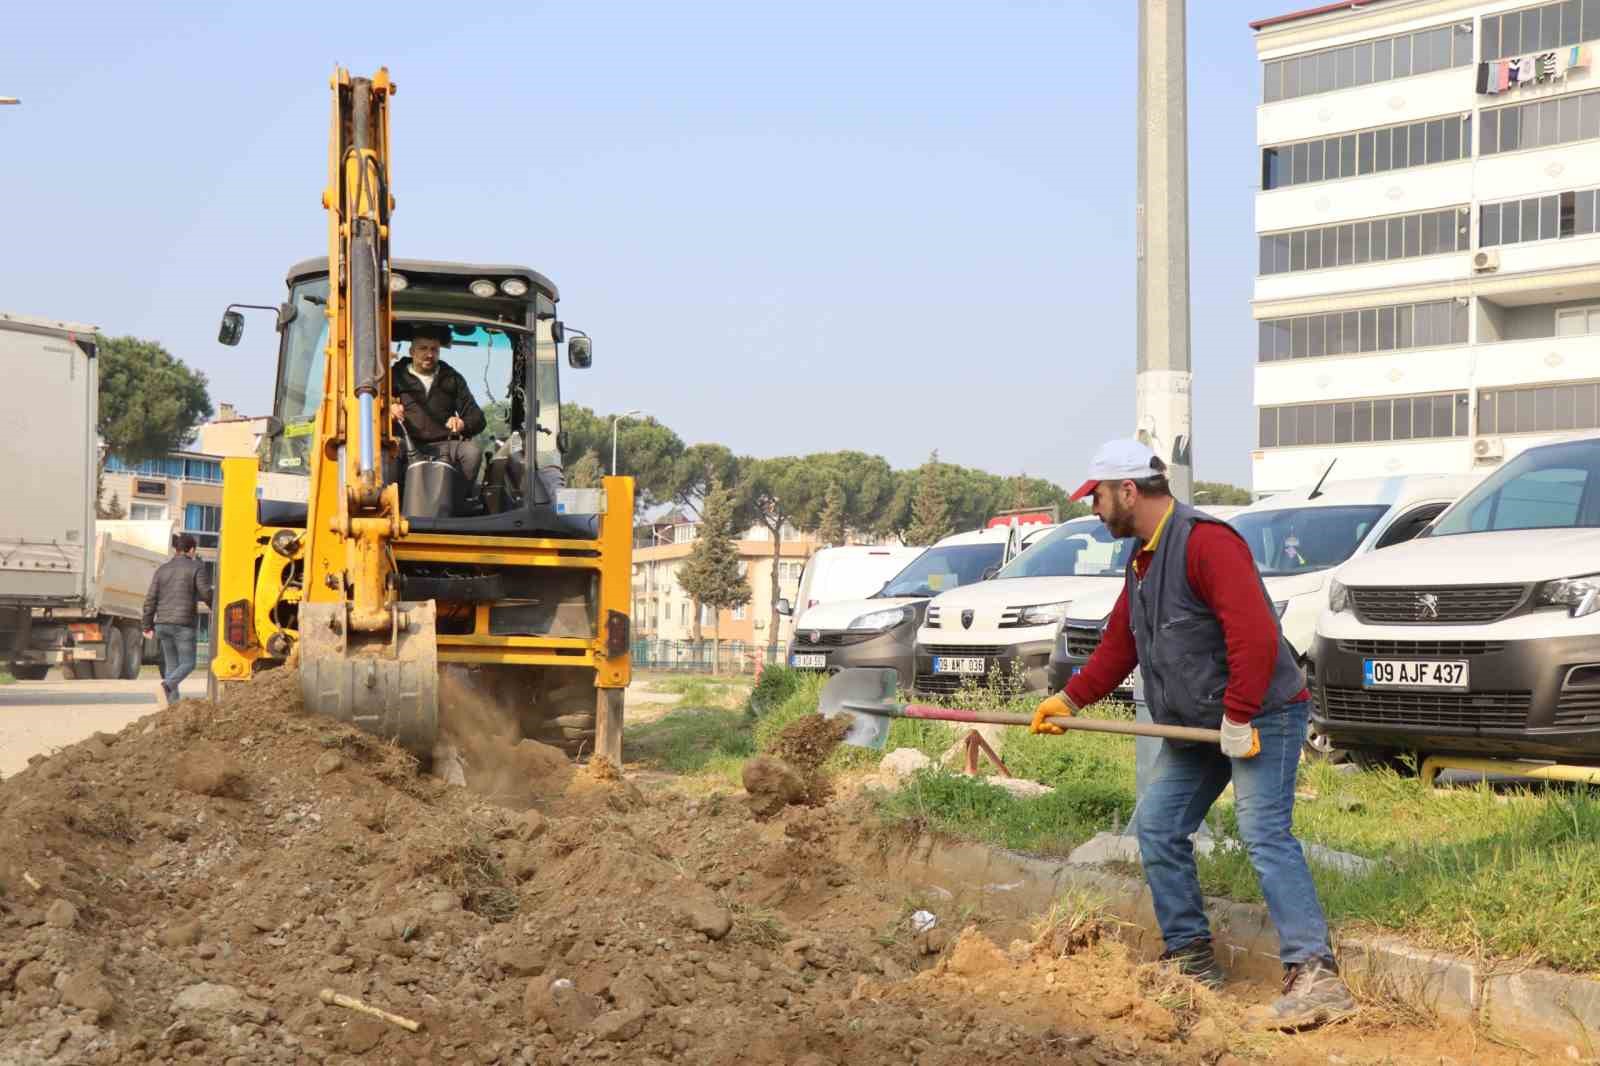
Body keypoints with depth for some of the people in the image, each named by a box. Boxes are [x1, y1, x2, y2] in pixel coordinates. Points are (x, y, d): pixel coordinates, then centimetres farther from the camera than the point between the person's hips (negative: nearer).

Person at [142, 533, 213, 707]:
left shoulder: (163, 569, 10)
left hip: (163, 624, 5)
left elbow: (150, 599, 6)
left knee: (171, 665, 12)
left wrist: (148, 626, 11)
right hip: (183, 624, -5)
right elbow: (206, 594, -8)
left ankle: (173, 703, 6)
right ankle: (167, 686, -25)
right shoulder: (196, 567, -3)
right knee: (187, 664, 1)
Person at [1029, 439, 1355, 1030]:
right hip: (1196, 727, 10)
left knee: (1264, 833, -21)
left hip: (1261, 716, -10)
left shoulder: (1205, 542, -19)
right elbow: (1119, 643, 21)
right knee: (1157, 827, 9)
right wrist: (1069, 699, 14)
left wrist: (1239, 717, -26)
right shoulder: (1143, 559, 15)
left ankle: (1314, 973, -26)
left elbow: (1254, 633, -27)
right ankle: (1192, 958, 18)